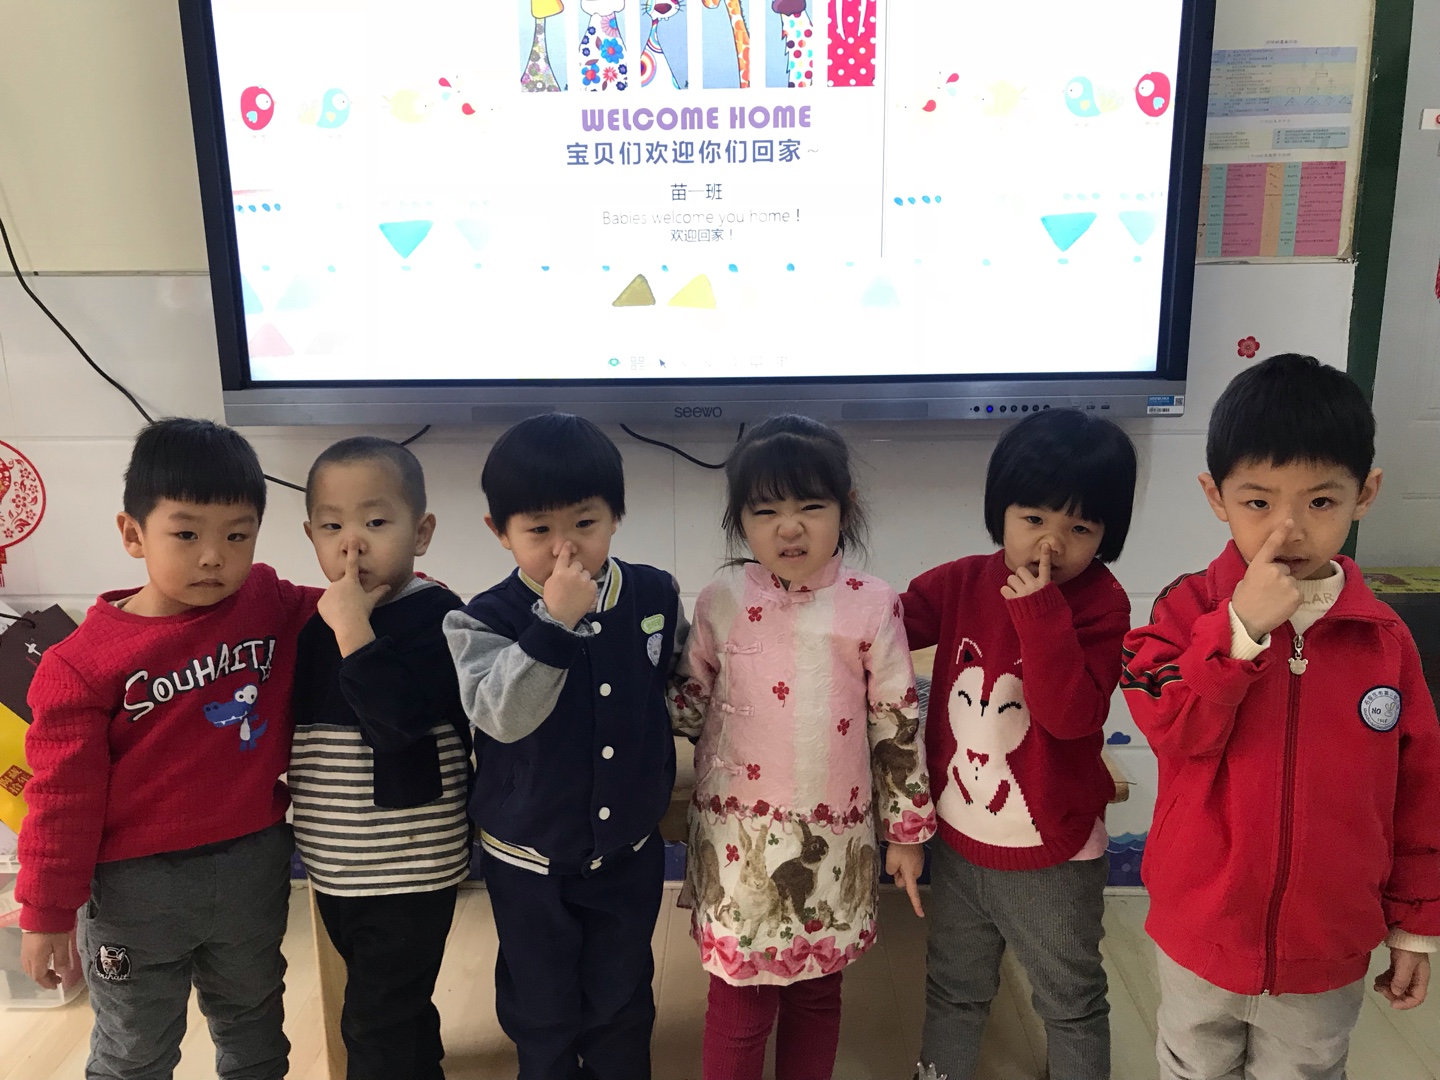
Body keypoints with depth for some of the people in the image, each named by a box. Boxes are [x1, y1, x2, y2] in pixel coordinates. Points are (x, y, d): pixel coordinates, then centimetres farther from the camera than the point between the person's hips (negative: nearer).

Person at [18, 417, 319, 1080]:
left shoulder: (273, 607, -8)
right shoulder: (86, 662, -16)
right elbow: (63, 794, -11)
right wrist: (46, 913, -5)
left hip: (254, 869, 3)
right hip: (136, 885, -3)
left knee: (253, 1025, 27)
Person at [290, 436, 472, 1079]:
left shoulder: (434, 616, -18)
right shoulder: (317, 621, 3)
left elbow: (397, 719, -32)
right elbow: (295, 724, 18)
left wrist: (353, 628, -31)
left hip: (408, 870, -7)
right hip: (334, 868, 7)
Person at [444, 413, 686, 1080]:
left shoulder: (655, 596, -8)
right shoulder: (483, 622, -18)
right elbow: (504, 715, -33)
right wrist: (555, 622, -39)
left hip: (630, 849, 2)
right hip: (529, 861, -2)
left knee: (623, 1002, 20)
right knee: (542, 1008, 18)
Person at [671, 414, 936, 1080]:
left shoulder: (871, 607, -7)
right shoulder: (720, 603, -4)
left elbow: (898, 725, -1)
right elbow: (691, 704, 8)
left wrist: (907, 832, 4)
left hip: (835, 839, 0)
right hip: (740, 837, 0)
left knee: (818, 994, 17)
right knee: (739, 1001, 10)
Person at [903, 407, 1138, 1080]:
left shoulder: (1100, 605, -17)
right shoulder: (962, 582, -7)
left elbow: (1070, 713, -29)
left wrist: (1040, 609, -33)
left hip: (1053, 855, -4)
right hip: (958, 841, 4)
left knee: (1071, 1001, 20)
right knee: (953, 990, 25)